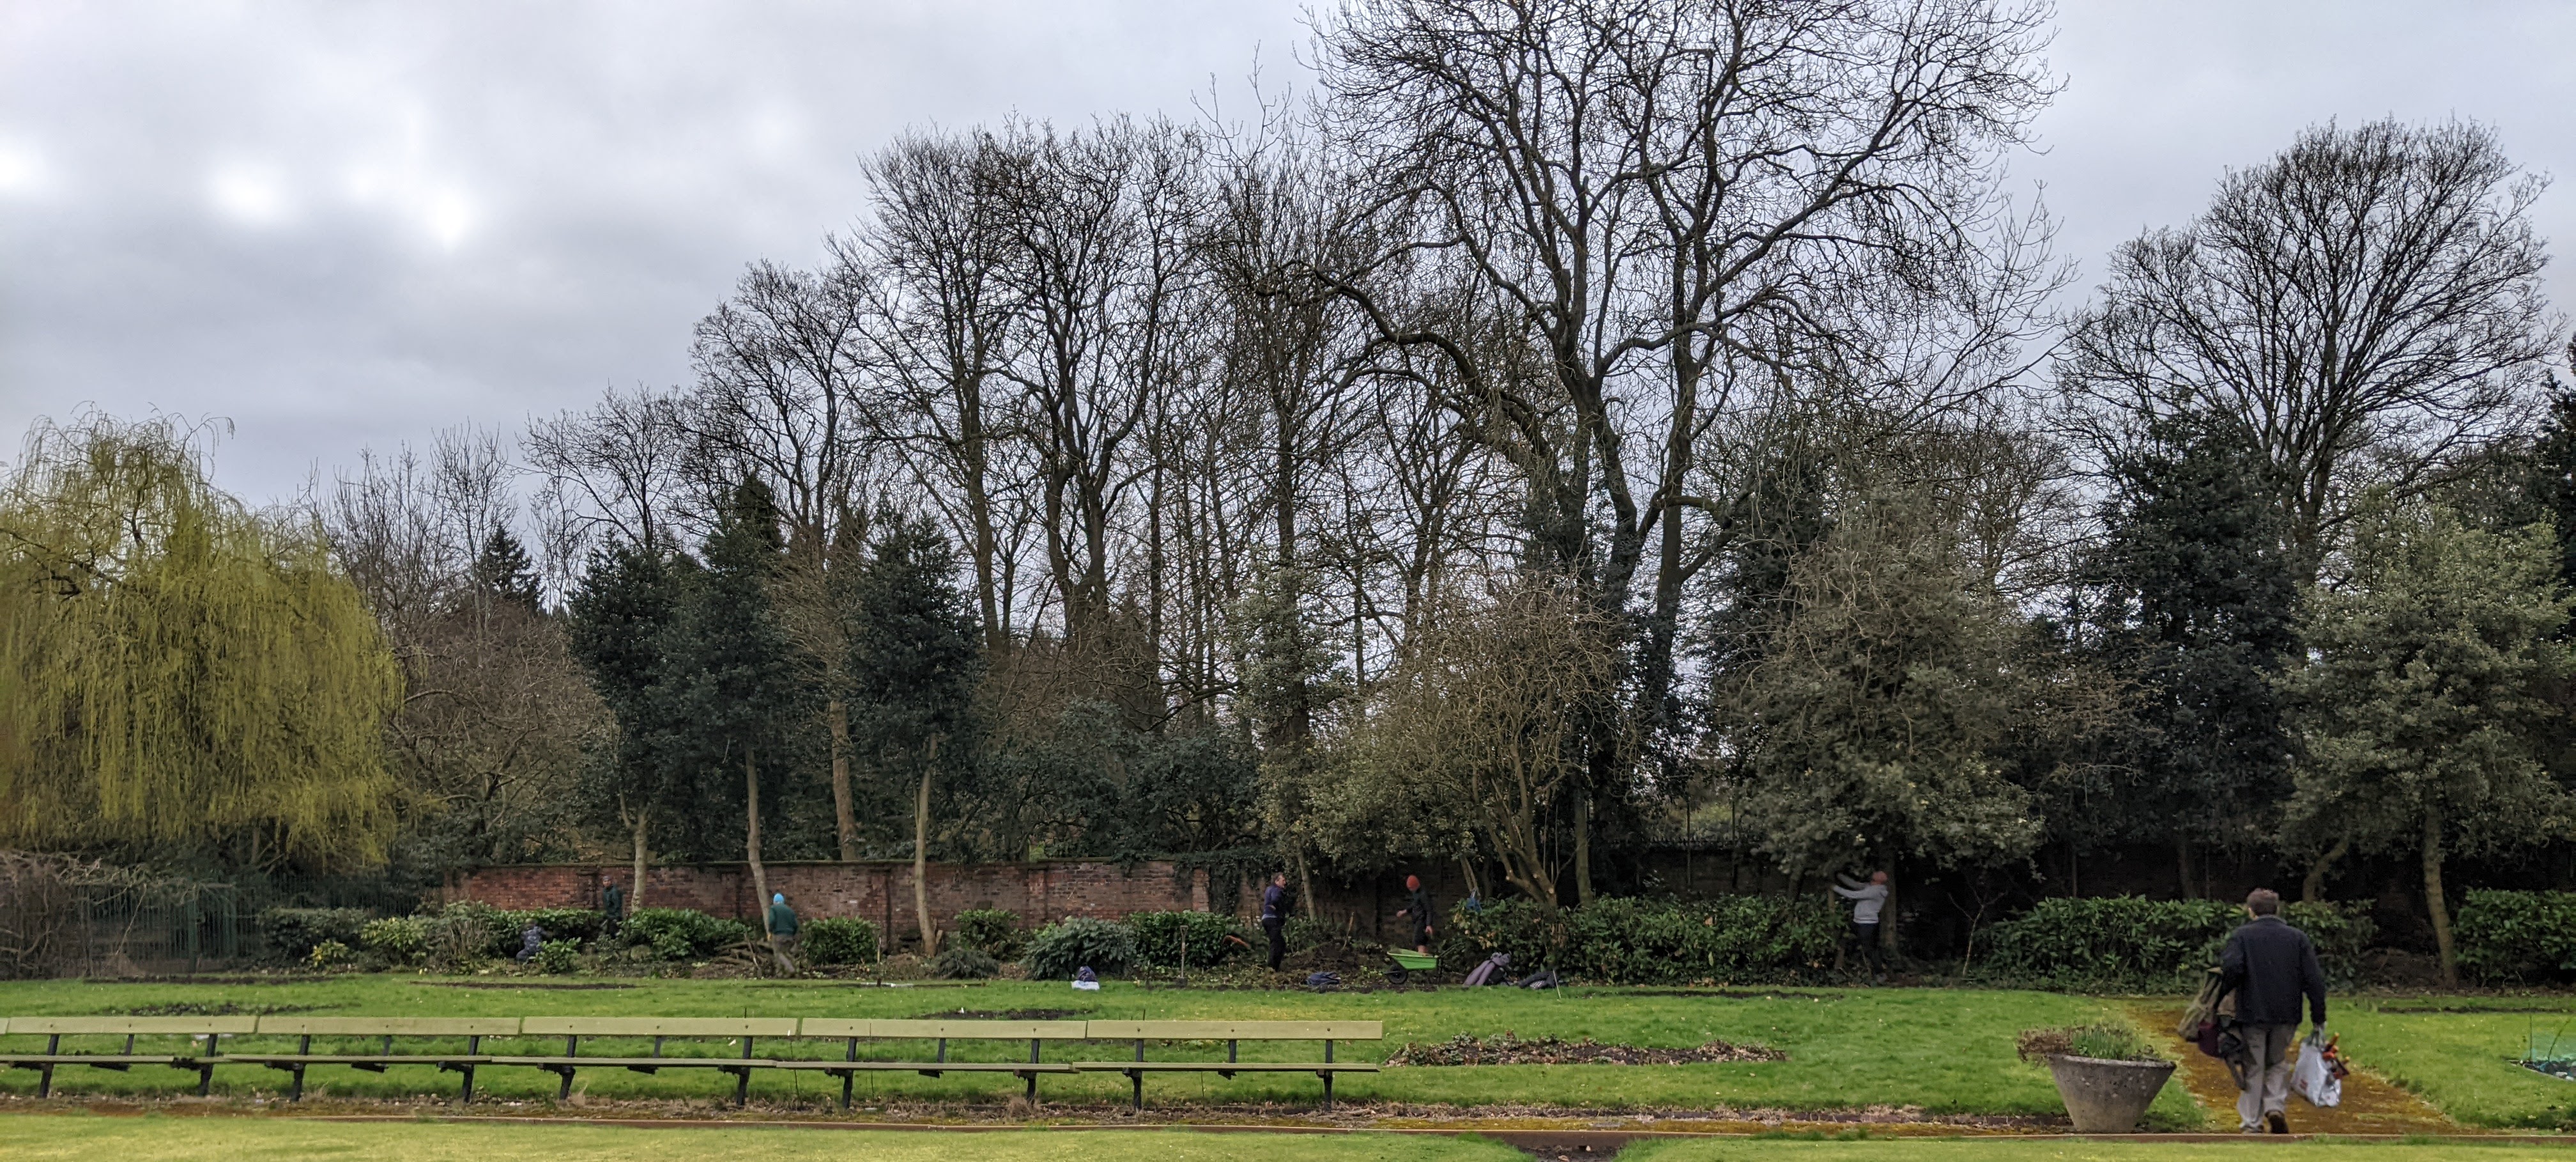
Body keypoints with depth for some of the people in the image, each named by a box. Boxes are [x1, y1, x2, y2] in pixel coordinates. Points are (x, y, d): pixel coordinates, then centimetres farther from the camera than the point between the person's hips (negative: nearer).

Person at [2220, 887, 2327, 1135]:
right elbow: (2314, 979, 2)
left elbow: (2232, 968, -20)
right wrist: (2319, 1017, 5)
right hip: (2287, 1016, 2)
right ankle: (2276, 1107, -1)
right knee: (2278, 1064, 19)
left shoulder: (2241, 936, -2)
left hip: (2252, 1015, -2)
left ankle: (2252, 1124, 9)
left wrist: (2218, 997, -8)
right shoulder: (2298, 938, 7)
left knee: (2253, 1069, 7)